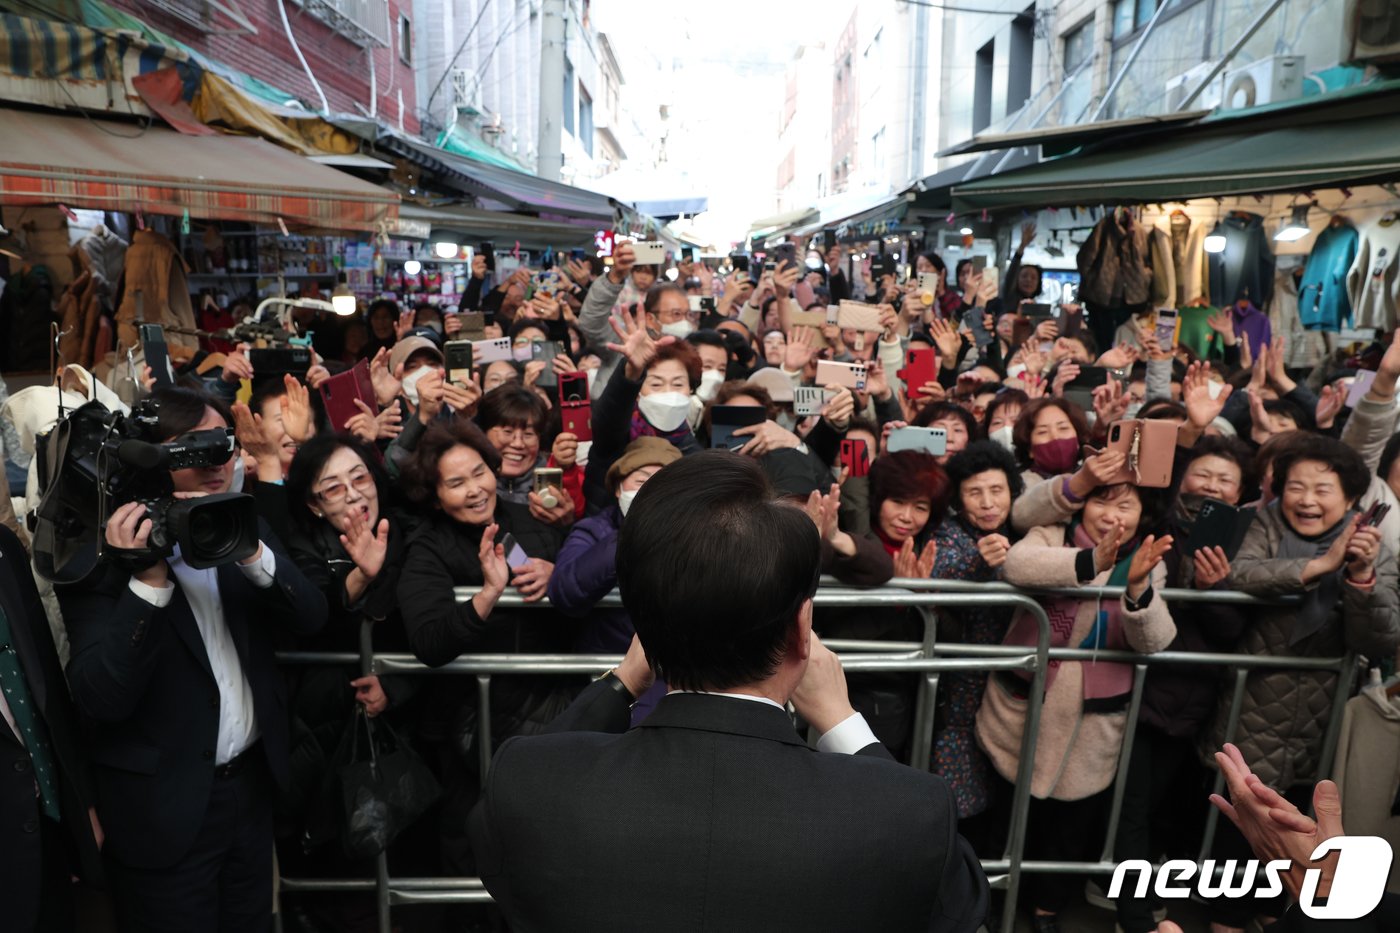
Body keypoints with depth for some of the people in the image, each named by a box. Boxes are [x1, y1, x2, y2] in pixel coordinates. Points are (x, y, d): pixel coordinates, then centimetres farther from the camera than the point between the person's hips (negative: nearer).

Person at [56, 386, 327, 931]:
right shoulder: (99, 555, -15)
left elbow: (309, 618, -9)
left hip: (251, 784, 5)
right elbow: (101, 699, -21)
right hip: (164, 806, -5)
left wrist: (252, 553, -24)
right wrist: (148, 581, -30)